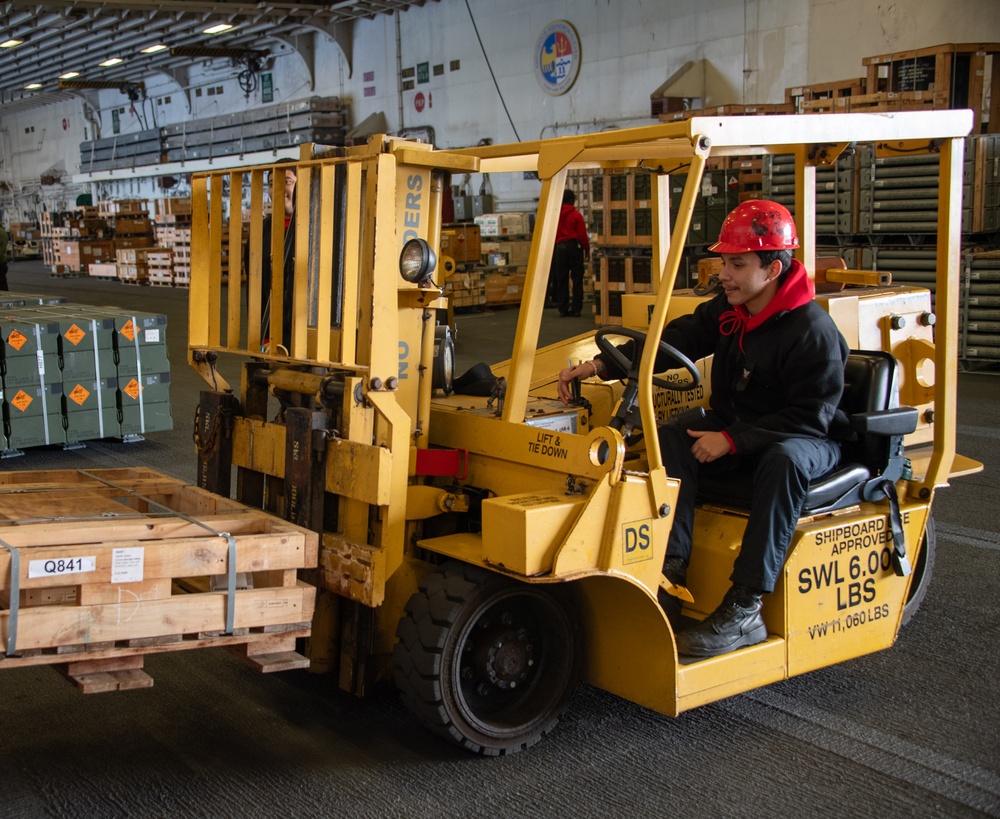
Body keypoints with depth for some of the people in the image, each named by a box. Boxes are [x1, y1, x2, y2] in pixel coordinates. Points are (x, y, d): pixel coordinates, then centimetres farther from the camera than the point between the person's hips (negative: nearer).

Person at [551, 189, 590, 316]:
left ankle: (563, 308, 6)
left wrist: (552, 250, 12)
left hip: (559, 247, 3)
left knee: (561, 279, 7)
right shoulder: (576, 215, -4)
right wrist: (587, 250, 5)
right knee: (577, 278, 2)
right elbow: (582, 235, -5)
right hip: (574, 246, -3)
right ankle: (576, 308, -1)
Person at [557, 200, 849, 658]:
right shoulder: (725, 314, 3)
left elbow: (810, 416, -22)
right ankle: (670, 576, -26)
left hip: (807, 442, -6)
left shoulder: (812, 329, -18)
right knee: (671, 438, -17)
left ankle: (744, 609, -39)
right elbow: (673, 341, -2)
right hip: (738, 434, 7)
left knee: (785, 461, -39)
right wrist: (601, 366, -15)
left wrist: (733, 440, -27)